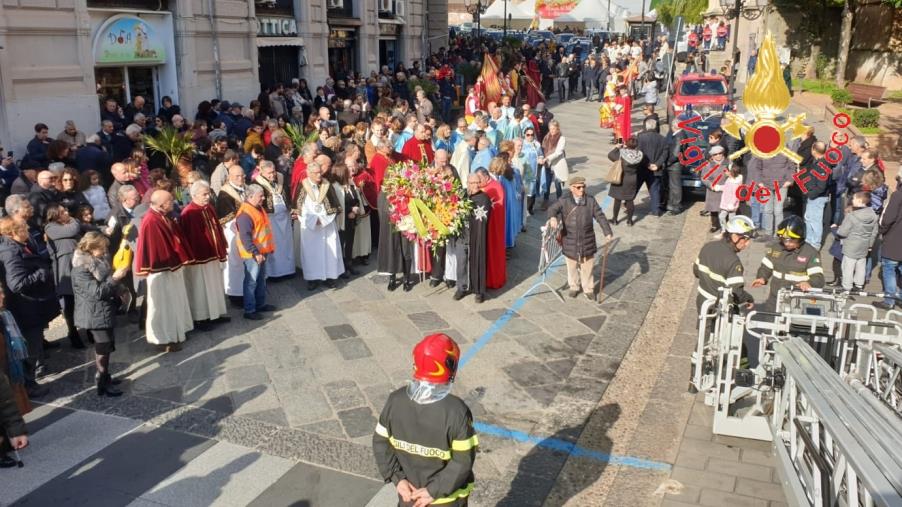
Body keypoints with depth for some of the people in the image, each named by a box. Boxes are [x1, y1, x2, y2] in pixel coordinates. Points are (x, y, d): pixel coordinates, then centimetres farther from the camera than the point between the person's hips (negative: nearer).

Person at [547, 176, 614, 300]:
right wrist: (553, 217, -43)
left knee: (587, 267, 12)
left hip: (587, 241, 1)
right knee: (572, 266, 16)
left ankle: (588, 289, 29)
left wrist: (608, 232, -11)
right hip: (570, 241, -1)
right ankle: (574, 287, 36)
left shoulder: (590, 201, -4)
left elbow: (600, 216, -3)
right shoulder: (564, 201, -9)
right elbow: (552, 209, -18)